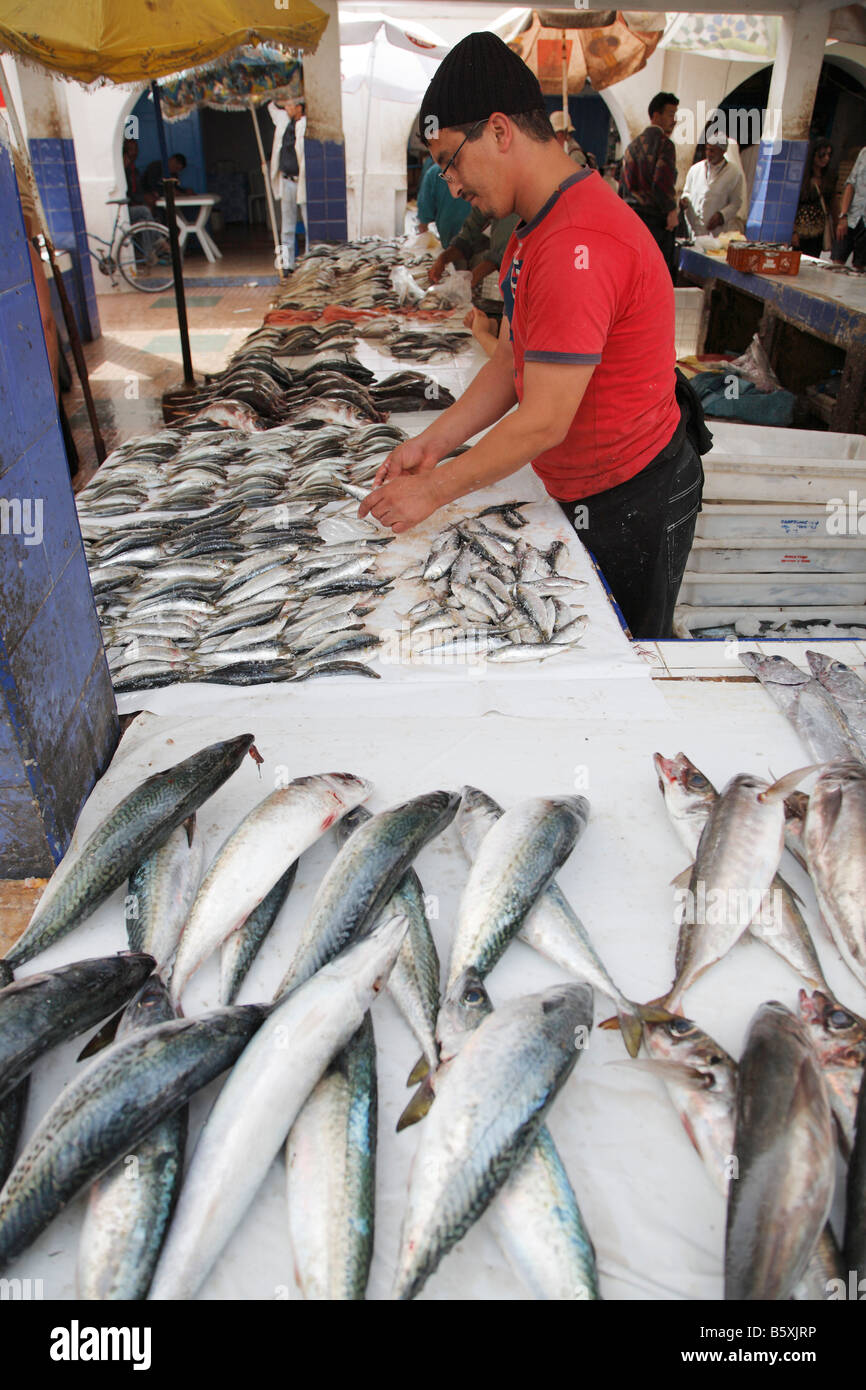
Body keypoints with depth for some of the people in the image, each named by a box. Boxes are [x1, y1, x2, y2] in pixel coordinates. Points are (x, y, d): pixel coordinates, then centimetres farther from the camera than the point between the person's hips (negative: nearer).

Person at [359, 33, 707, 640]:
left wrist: (434, 488, -19)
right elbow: (513, 357, 10)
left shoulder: (579, 247, -28)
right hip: (588, 488, 10)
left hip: (635, 498, -10)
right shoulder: (541, 227, 8)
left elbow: (543, 423, -29)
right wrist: (433, 442, 1)